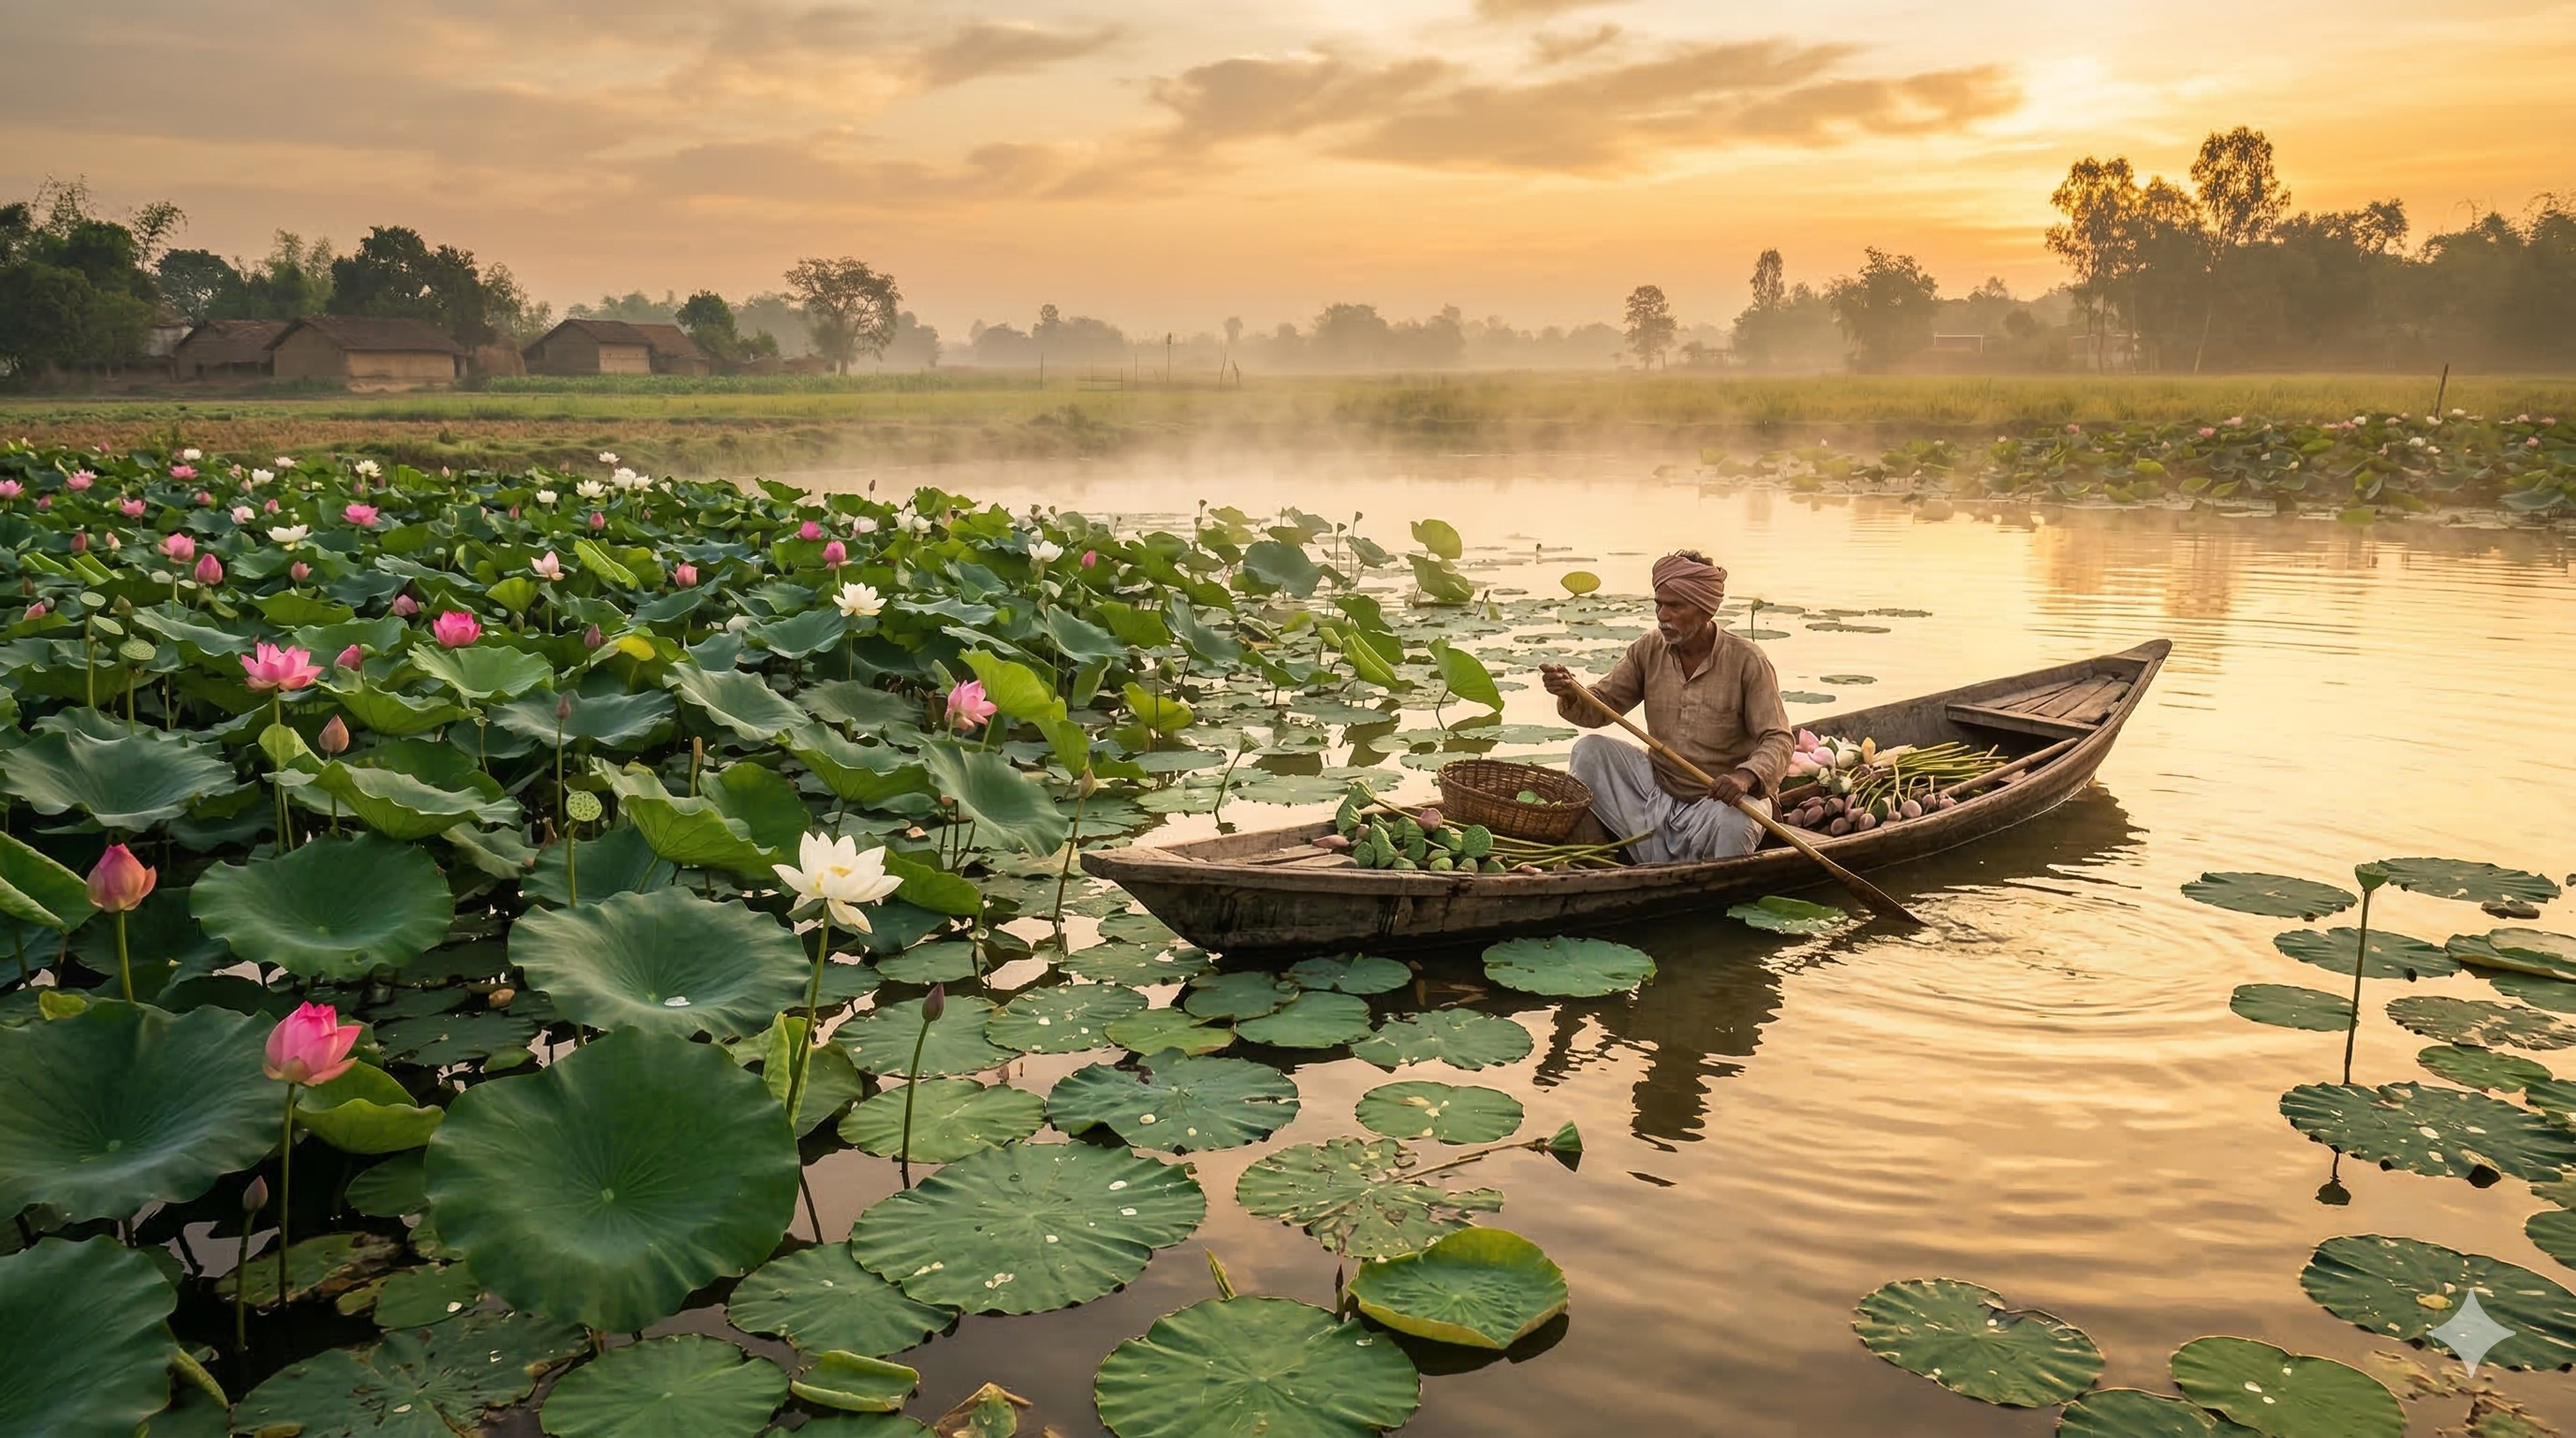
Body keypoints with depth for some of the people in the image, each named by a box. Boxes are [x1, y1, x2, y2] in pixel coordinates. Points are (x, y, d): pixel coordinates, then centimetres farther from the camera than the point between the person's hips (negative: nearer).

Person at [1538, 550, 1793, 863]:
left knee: (1733, 823, -37)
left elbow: (1778, 739, -17)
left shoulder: (1746, 661, -14)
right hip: (1657, 788, 5)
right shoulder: (1649, 650, -1)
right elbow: (1600, 707, 1)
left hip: (1720, 796, -5)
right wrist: (1571, 693, -23)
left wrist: (1746, 775, -38)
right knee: (1590, 750, -11)